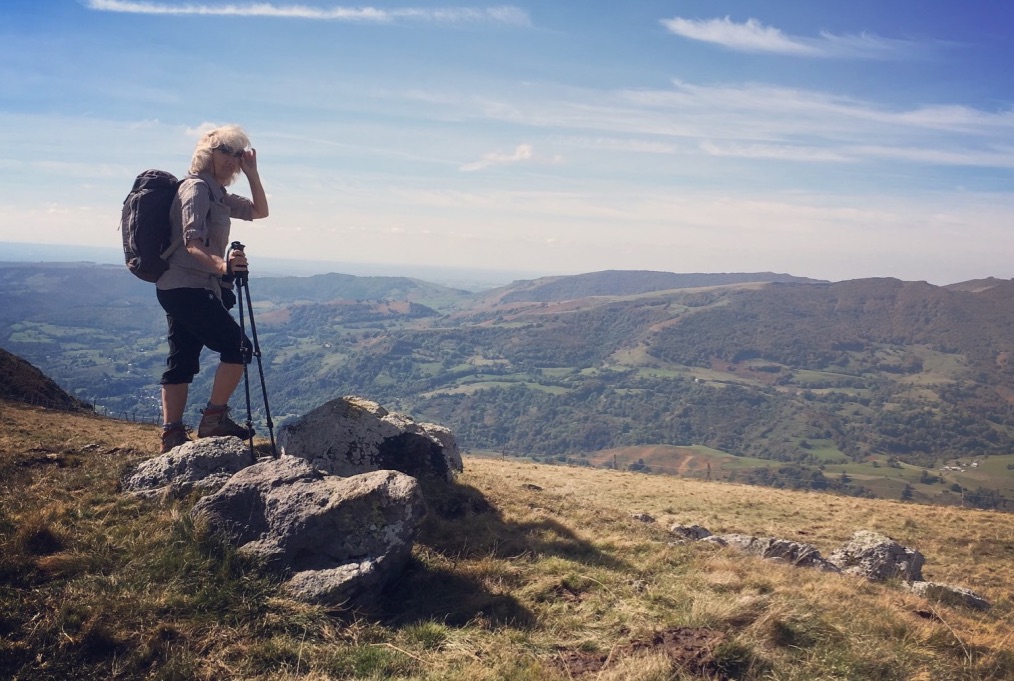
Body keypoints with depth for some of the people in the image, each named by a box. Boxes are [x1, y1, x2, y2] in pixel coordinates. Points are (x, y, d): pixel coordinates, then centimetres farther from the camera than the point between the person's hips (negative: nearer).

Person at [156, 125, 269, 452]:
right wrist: (221, 265, -41)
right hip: (189, 288, -10)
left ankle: (172, 434, 9)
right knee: (237, 346, -9)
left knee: (183, 359, 7)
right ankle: (214, 419, -6)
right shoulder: (196, 188, -11)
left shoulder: (217, 193, 18)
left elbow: (259, 211, 22)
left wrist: (252, 173, 11)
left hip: (177, 289, 10)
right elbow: (193, 244, -22)